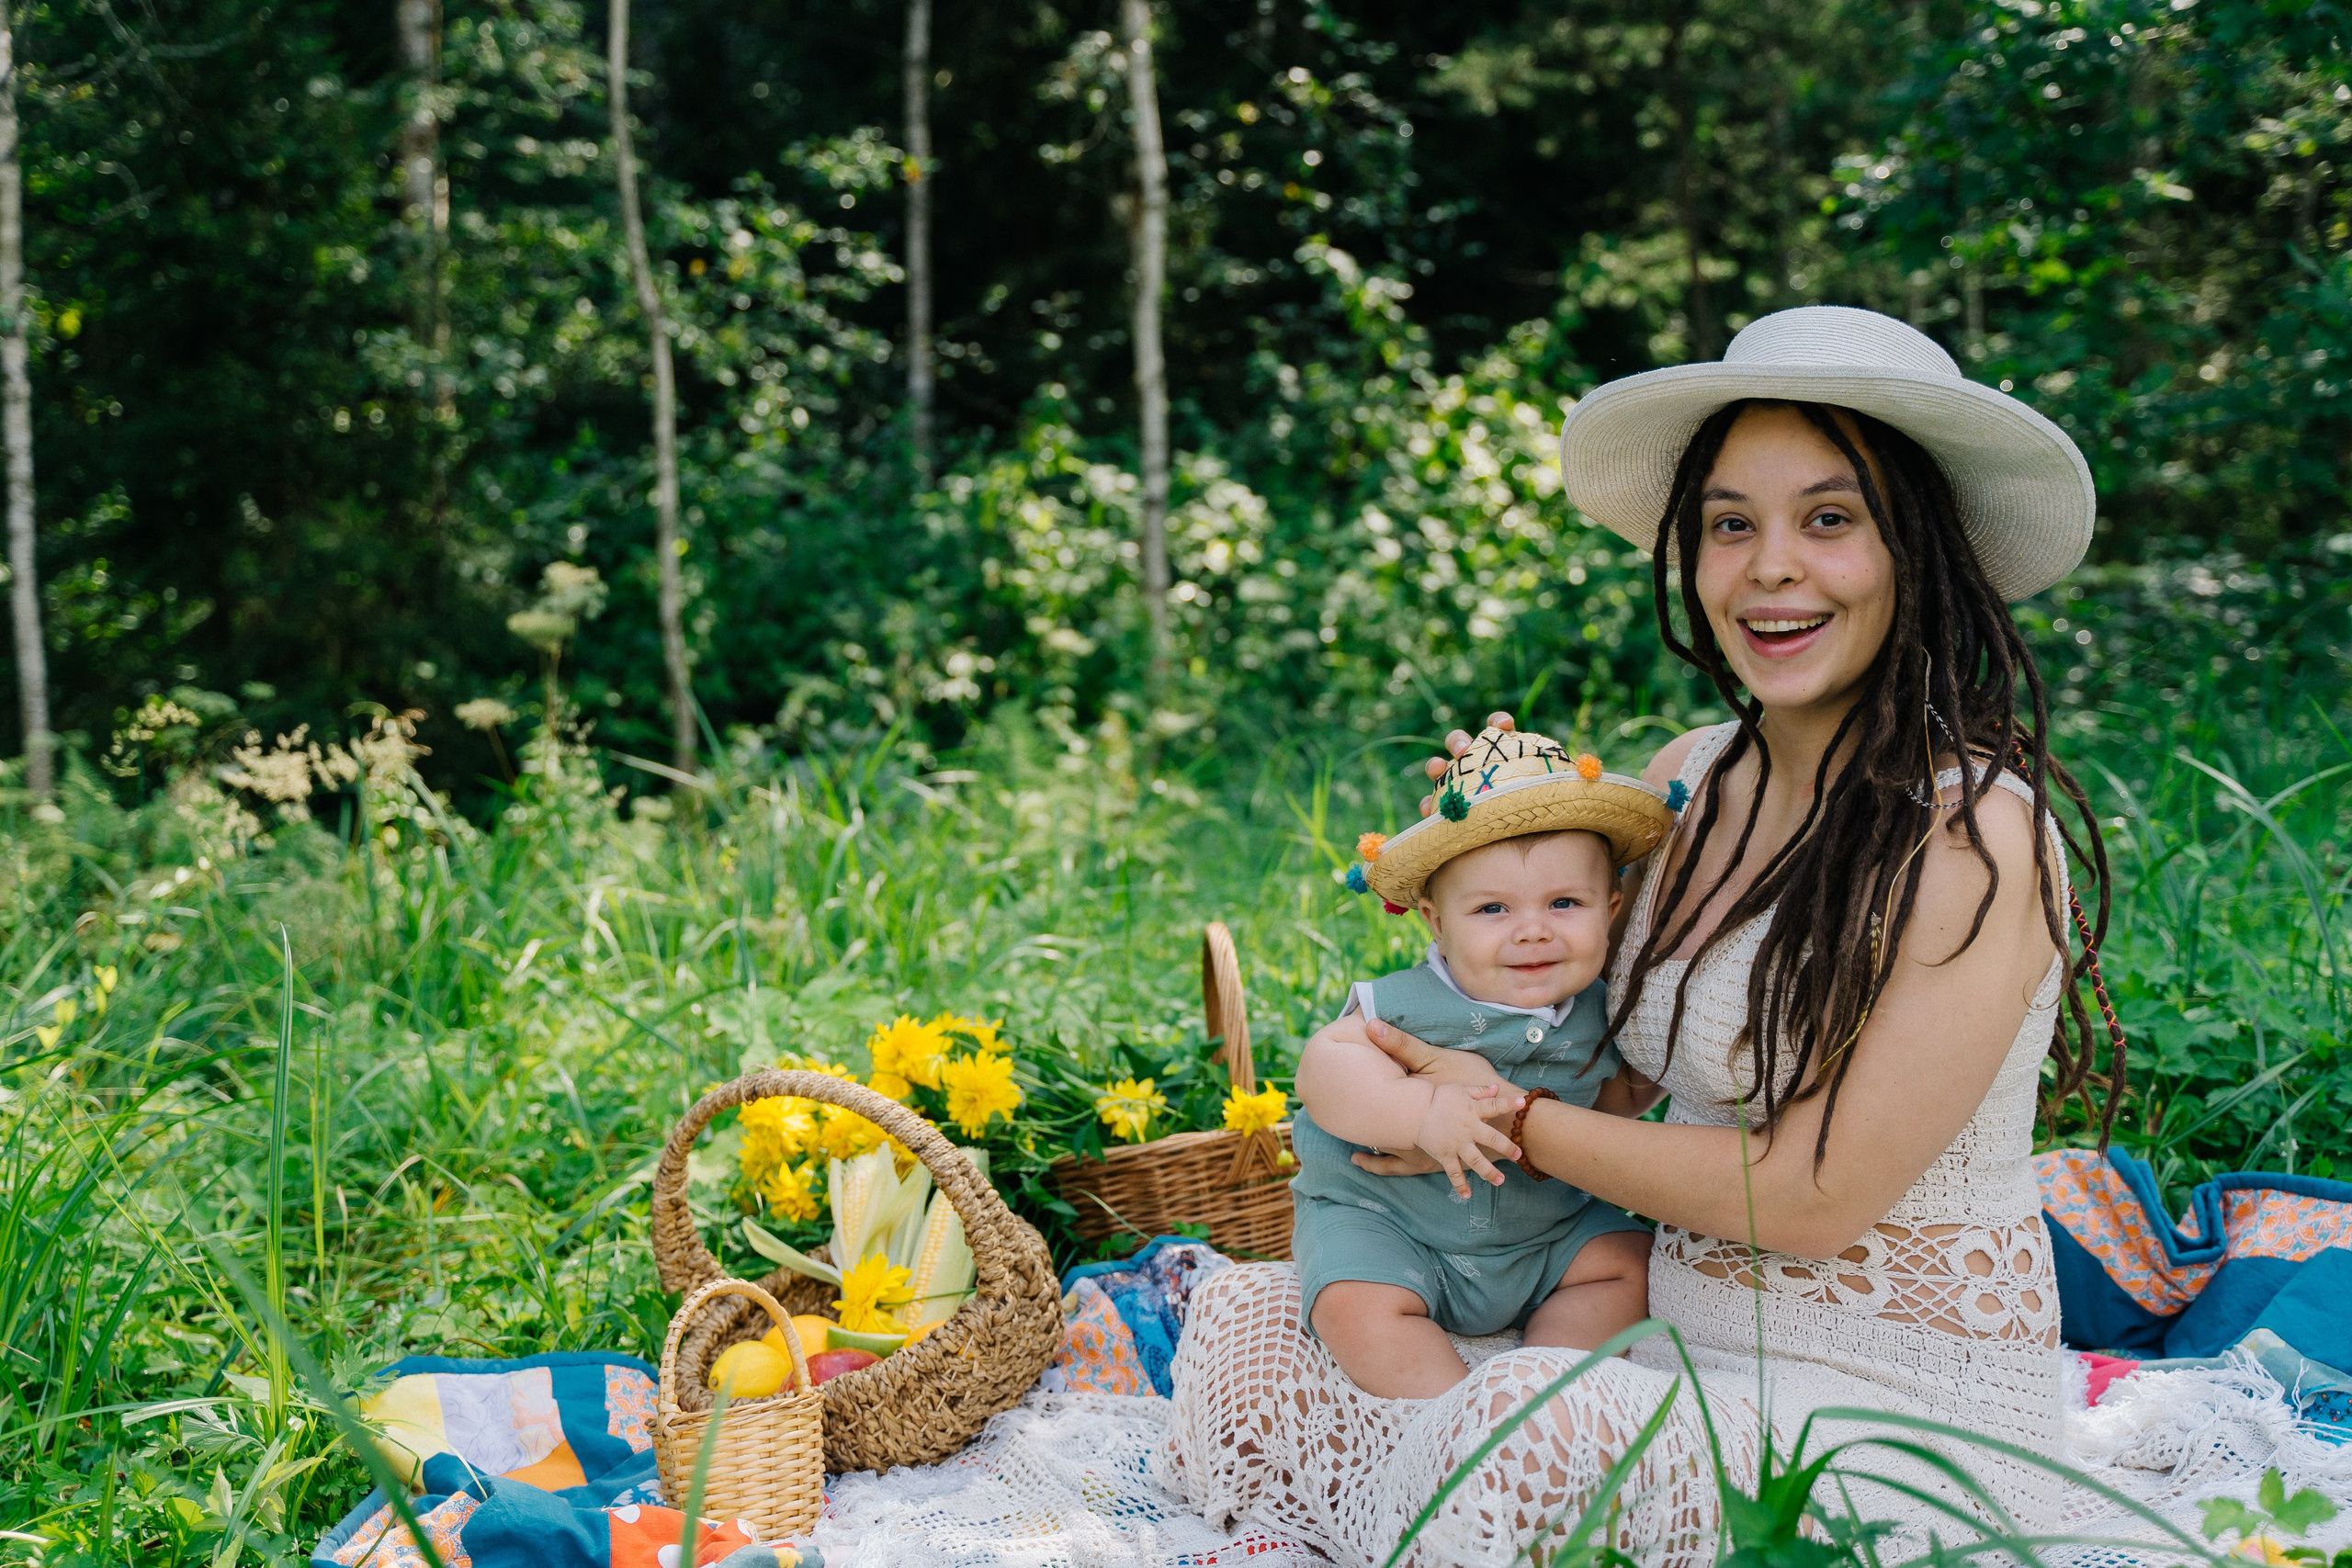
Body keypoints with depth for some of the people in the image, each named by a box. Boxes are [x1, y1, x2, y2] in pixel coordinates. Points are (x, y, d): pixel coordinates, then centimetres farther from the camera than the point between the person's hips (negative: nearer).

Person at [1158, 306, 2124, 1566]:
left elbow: (1814, 1197, -18)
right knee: (1247, 1316, -1)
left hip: (1903, 1418, -7)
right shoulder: (1688, 780, 5)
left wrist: (1512, 1119, -9)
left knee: (1538, 1426, -34)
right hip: (1670, 1351, 7)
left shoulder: (1975, 828, -17)